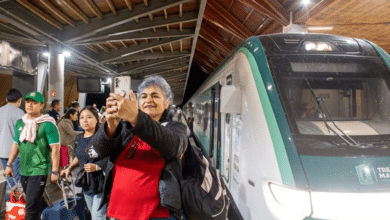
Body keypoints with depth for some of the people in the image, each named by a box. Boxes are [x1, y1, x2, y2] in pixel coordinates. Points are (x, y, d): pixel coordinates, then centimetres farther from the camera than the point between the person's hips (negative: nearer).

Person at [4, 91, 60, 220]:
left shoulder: (47, 124, -11)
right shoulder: (20, 123, 9)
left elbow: (55, 149, -13)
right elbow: (16, 145, 19)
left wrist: (55, 172, -15)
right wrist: (9, 165, 18)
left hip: (39, 170, -6)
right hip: (23, 170, 6)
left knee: (31, 205, -5)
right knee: (31, 203, 17)